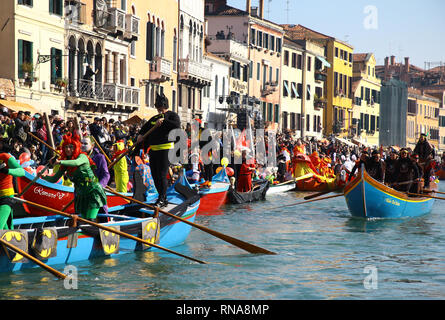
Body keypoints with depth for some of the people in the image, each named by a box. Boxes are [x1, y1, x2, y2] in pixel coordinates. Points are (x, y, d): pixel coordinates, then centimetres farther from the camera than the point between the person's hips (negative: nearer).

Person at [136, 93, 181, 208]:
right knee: (155, 175, 8)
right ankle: (163, 199, 17)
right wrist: (140, 135, 9)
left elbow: (177, 126, -16)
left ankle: (162, 199, -9)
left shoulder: (172, 115, 3)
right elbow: (145, 128, 29)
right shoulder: (154, 118, 23)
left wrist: (163, 121, -19)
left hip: (165, 148, -8)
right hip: (153, 149, 8)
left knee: (162, 175, -14)